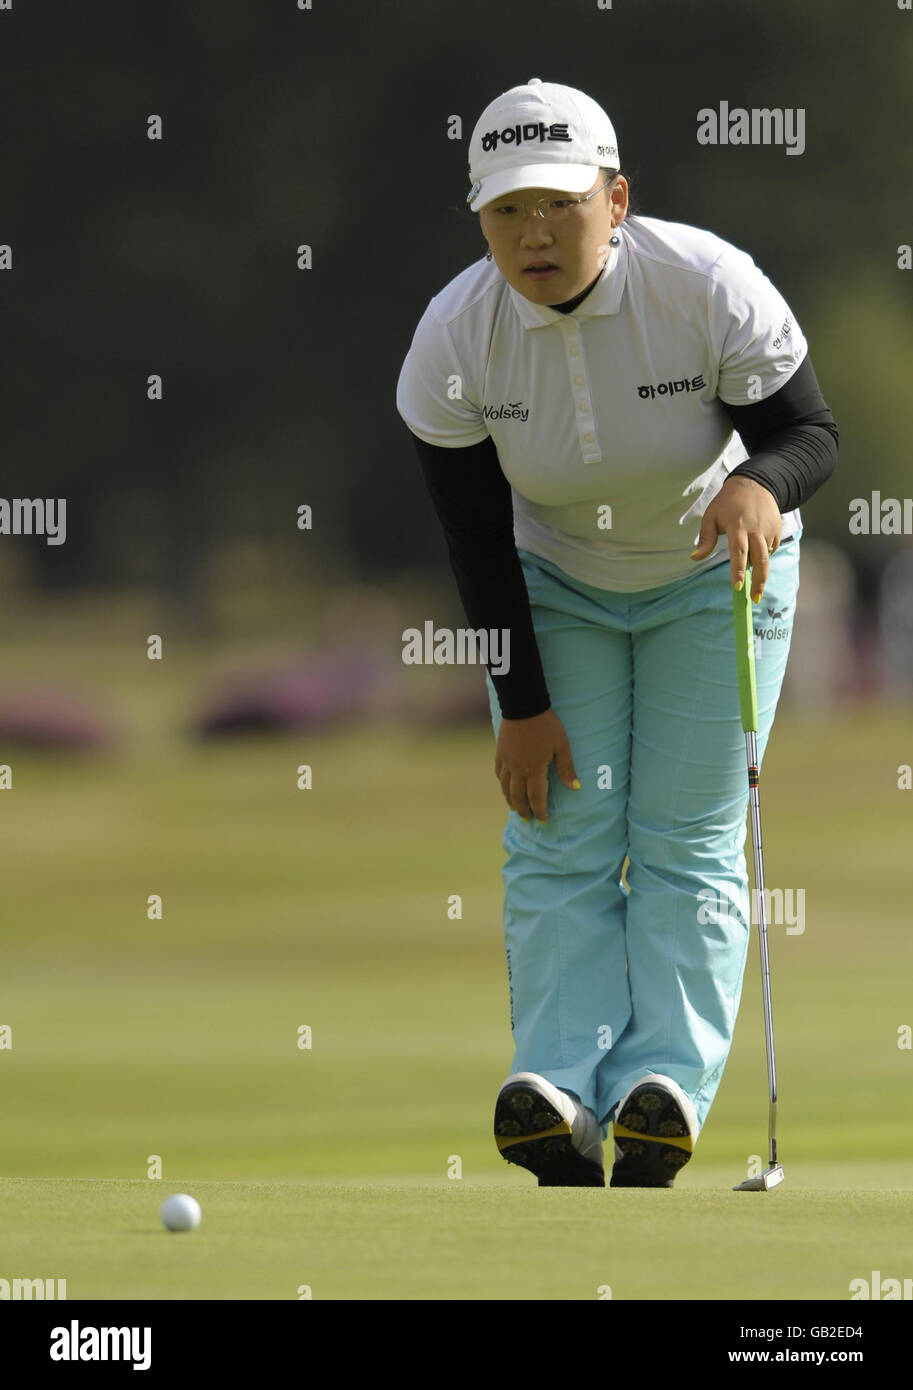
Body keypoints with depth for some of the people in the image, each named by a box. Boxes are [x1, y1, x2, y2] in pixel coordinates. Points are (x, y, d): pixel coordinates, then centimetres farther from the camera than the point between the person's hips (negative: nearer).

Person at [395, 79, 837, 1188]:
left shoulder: (708, 287, -29)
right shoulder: (454, 339, -22)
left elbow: (810, 432, -20)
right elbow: (476, 537, -14)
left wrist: (761, 482, -45)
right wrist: (521, 702, -13)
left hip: (713, 573, -2)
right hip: (553, 587, 2)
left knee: (688, 840, -9)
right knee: (560, 839, -9)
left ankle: (668, 1083, -17)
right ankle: (560, 1089, -17)